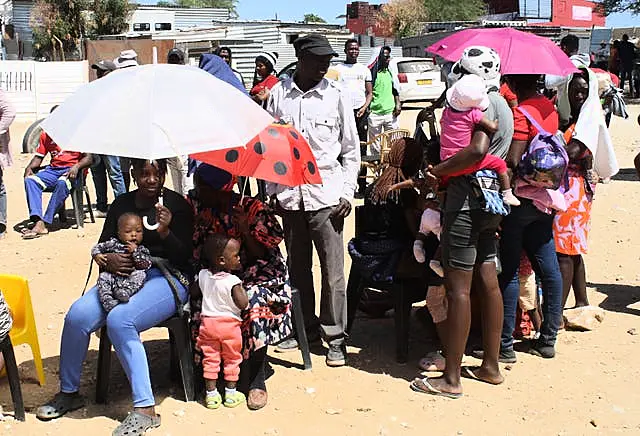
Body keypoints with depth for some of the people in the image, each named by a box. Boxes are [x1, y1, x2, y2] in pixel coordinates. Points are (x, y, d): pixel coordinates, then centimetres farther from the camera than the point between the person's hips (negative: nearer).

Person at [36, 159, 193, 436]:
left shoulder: (178, 205, 1)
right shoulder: (121, 204, 14)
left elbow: (185, 257, -5)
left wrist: (165, 233, -22)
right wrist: (107, 261, -8)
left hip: (166, 277, -5)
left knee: (119, 319, -32)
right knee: (77, 315, -20)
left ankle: (145, 408, -27)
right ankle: (69, 392, 3)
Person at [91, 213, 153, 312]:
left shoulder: (142, 250, 8)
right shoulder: (113, 243, 11)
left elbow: (146, 265, -6)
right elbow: (97, 247, 19)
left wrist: (135, 252, -13)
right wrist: (97, 256, -4)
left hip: (131, 280, -1)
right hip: (112, 277, 1)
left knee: (140, 274, -27)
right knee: (103, 276, -25)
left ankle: (126, 292, -46)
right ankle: (107, 301, -36)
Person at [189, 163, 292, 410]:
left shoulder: (254, 209, -8)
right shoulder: (197, 206, 3)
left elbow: (260, 256, -8)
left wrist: (245, 231, -23)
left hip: (254, 274, -3)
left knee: (255, 300, -34)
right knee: (199, 305, -28)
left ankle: (255, 381, -20)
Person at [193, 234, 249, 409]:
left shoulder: (203, 275, -2)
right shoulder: (233, 281, -20)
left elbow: (194, 292, 12)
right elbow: (242, 304, -20)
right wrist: (242, 289, -6)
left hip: (207, 321, 4)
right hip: (230, 323, -4)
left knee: (210, 359, 11)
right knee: (232, 359, 12)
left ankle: (211, 394, 16)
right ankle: (230, 394, 18)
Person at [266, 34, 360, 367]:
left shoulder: (336, 96, 0)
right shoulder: (278, 94, 3)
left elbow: (351, 149, 4)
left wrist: (347, 193, -3)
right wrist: (271, 190, 5)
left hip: (326, 195, -2)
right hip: (289, 195, 2)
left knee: (333, 269, 0)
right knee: (297, 266, 13)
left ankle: (335, 336, 12)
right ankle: (304, 327, 29)